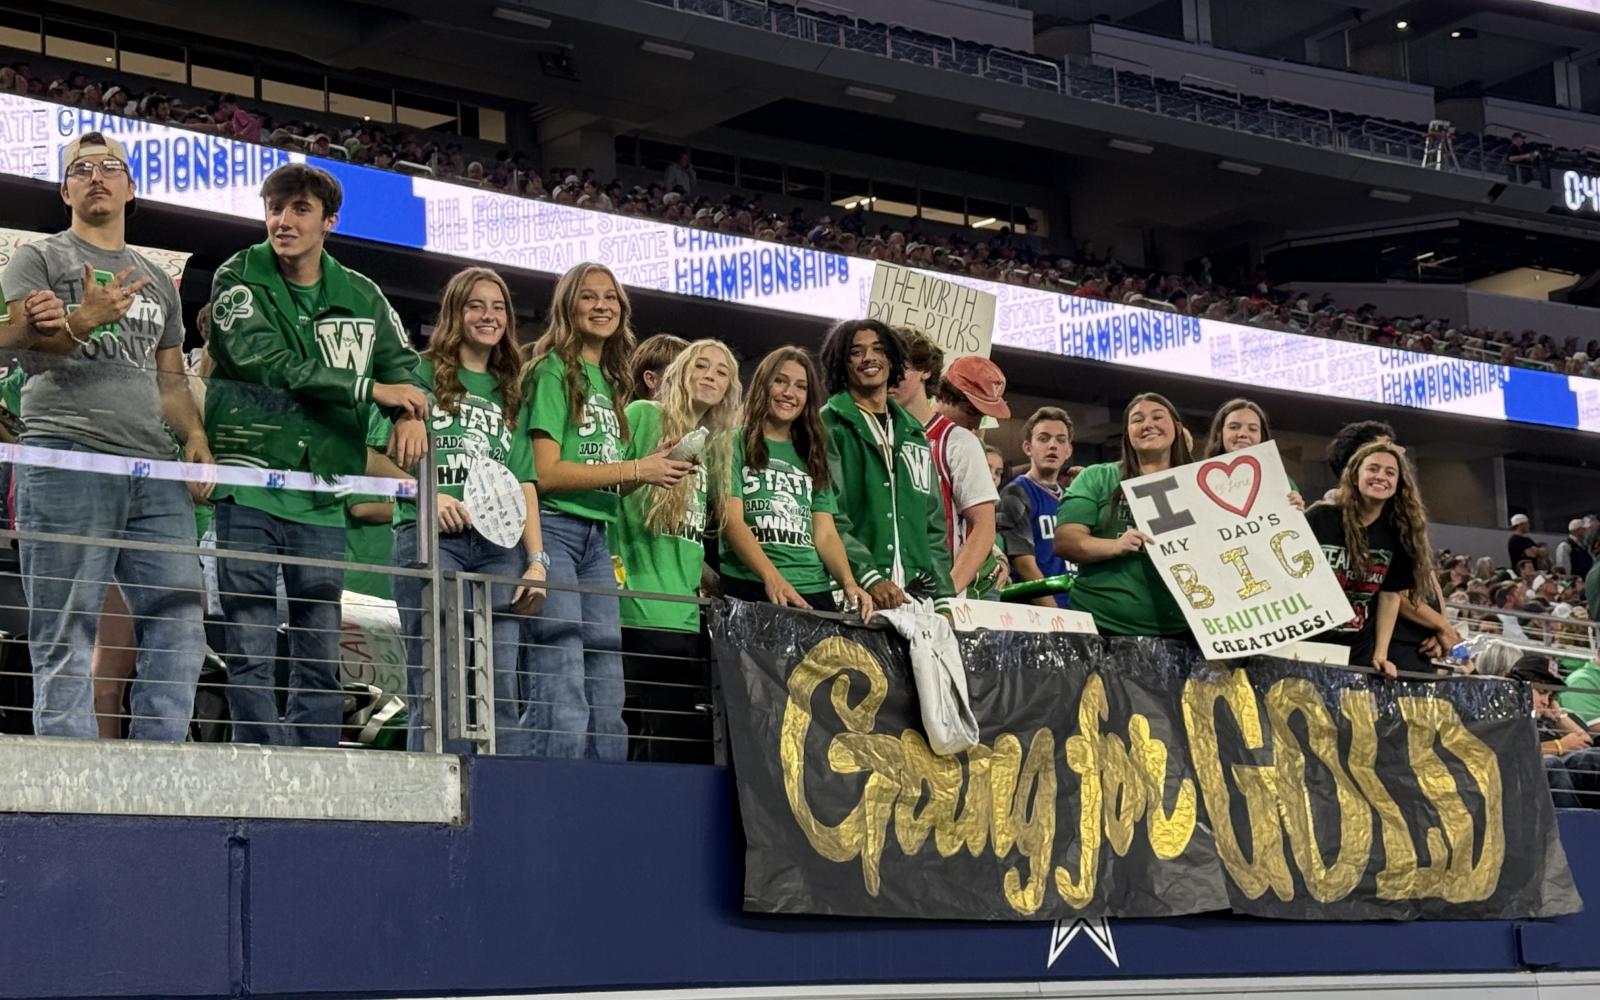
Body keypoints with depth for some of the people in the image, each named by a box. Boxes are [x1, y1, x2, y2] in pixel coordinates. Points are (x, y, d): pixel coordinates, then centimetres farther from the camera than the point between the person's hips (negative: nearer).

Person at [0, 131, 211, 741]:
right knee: (66, 637, -8)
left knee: (179, 626, -5)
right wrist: (82, 323, -21)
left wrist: (194, 435, 7)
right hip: (67, 458, -5)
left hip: (154, 471, 5)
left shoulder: (157, 282, 28)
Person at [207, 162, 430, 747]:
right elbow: (264, 360, -13)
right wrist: (370, 389, -11)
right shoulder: (238, 280, 1)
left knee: (321, 658, 4)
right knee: (252, 653, -6)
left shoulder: (362, 297, 13)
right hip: (250, 485, -4)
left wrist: (411, 413, -10)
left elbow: (403, 366, 15)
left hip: (323, 495, 4)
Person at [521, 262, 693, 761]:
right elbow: (547, 472, -13)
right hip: (554, 529, -8)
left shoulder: (610, 382, 20)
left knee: (607, 705, 6)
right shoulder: (553, 371, -4)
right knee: (564, 703, -13)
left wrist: (654, 466, 2)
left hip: (596, 535, 8)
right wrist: (636, 469, -11)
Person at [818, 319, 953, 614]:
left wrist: (942, 599, 9)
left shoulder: (913, 434, 21)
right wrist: (870, 578, -19)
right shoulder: (829, 427, 2)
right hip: (854, 595, -5)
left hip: (917, 596, 5)